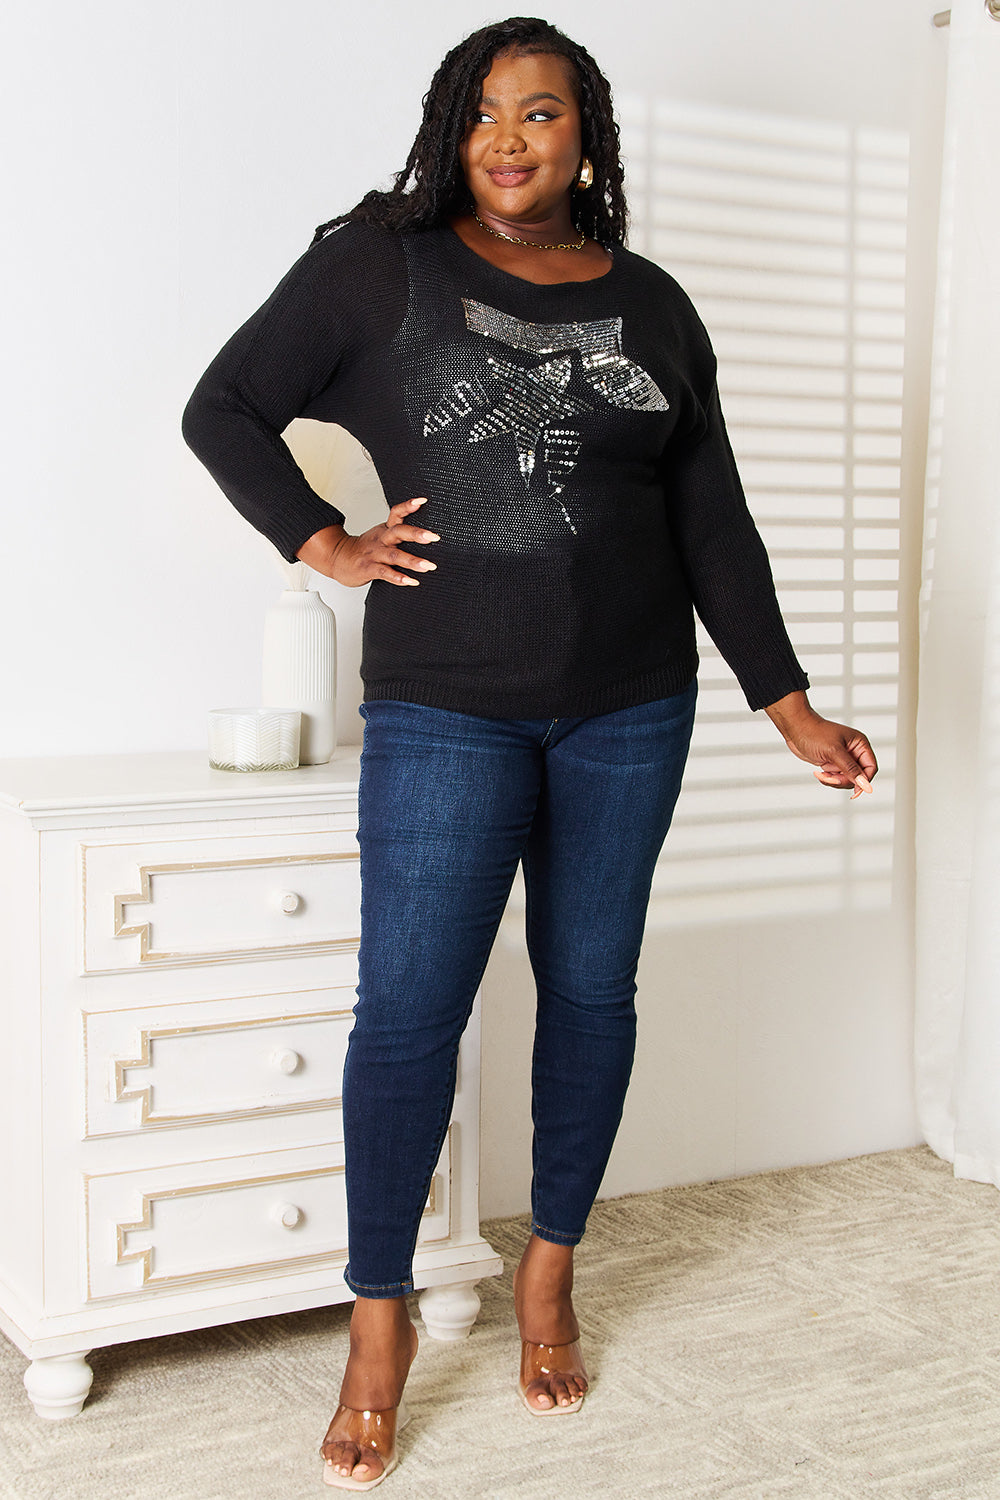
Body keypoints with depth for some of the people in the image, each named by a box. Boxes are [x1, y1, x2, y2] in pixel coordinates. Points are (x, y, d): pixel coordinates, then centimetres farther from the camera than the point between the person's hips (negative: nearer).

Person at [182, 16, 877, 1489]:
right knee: (409, 1006, -4)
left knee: (591, 986, 10)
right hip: (443, 709, -3)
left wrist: (792, 707, 6)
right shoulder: (378, 263, 0)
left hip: (630, 710, 3)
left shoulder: (652, 307, 8)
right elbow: (224, 409, 6)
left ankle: (551, 1269, 29)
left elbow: (712, 523, 9)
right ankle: (382, 1315, 14)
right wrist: (325, 544, -4)